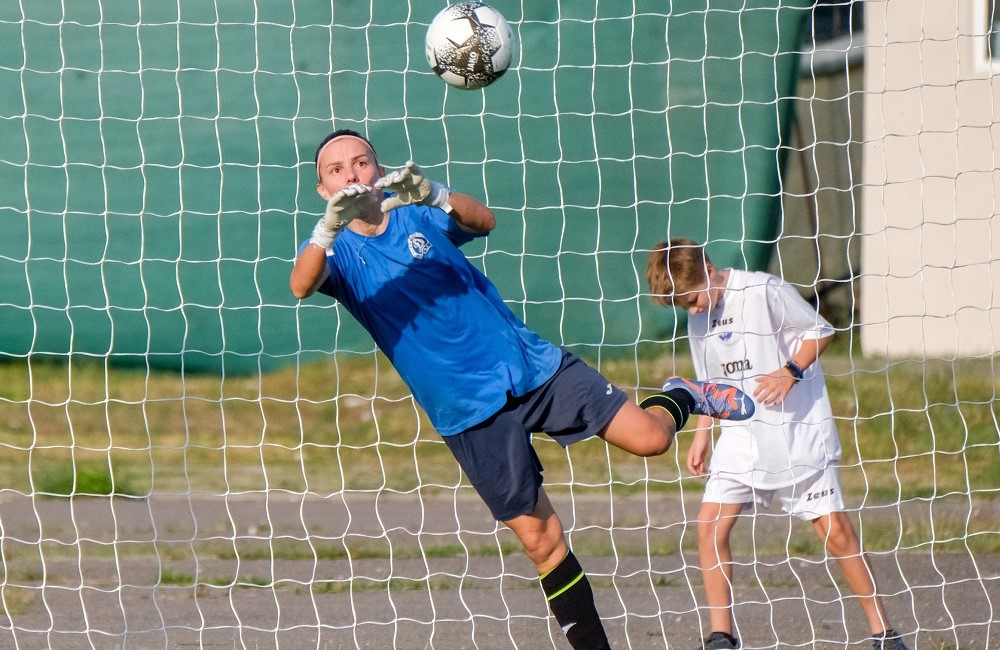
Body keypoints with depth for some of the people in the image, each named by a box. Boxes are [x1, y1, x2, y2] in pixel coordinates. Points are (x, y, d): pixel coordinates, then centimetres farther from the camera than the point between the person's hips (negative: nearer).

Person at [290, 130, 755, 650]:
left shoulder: (418, 216, 1)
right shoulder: (337, 252, -3)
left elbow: (484, 221, -18)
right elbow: (301, 284, -26)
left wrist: (434, 194, -40)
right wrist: (329, 224, -47)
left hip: (532, 366, 1)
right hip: (469, 412, -1)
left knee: (648, 437, -10)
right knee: (541, 542, -2)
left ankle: (681, 398, 23)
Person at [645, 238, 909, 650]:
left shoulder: (764, 291, -13)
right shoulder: (698, 319, 7)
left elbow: (820, 331, -8)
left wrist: (791, 372, -21)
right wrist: (701, 435, 12)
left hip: (799, 430, -6)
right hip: (741, 435, 6)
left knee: (834, 529, -6)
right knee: (710, 524, -7)